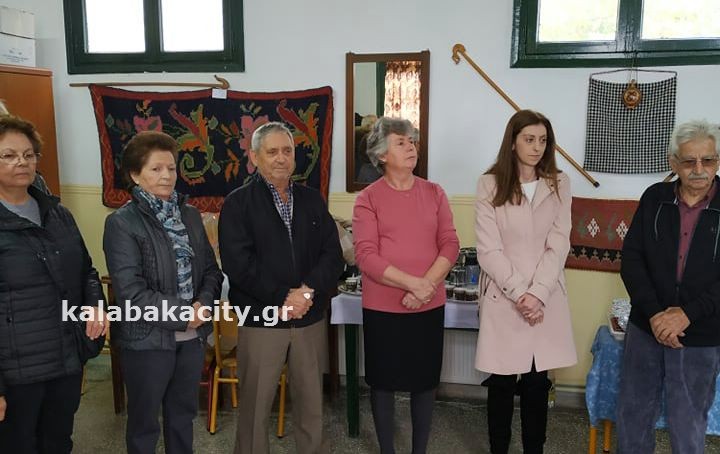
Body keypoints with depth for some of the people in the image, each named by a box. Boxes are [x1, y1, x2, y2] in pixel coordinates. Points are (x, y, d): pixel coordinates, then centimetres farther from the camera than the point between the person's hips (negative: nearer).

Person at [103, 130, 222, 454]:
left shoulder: (190, 215, 4)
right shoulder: (122, 223, -13)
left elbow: (212, 270, 5)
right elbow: (131, 293, -20)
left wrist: (203, 304, -14)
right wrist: (184, 313, -18)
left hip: (192, 336, 5)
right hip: (147, 339, -5)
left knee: (183, 414, 22)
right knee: (144, 422, 15)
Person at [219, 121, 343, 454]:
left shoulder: (313, 200, 8)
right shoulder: (238, 203, -4)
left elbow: (332, 255, 0)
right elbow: (238, 263, -15)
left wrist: (308, 292, -15)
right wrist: (282, 298, -17)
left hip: (310, 318, 4)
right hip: (261, 319, -3)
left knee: (311, 400, 14)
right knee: (255, 403, 10)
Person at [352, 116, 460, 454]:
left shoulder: (434, 193, 4)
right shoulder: (368, 199, -5)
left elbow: (450, 244, 0)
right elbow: (365, 256, -12)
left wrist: (426, 285, -15)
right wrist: (413, 284, -19)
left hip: (430, 306, 3)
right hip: (382, 308, -2)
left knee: (425, 381, 12)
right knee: (383, 381, 10)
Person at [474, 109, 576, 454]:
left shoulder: (559, 184, 4)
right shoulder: (490, 184, -3)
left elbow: (558, 245, -3)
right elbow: (488, 251, -7)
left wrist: (537, 294, -13)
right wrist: (519, 294, -14)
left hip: (546, 300, 2)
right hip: (503, 299, -2)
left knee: (537, 383, 10)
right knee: (501, 383, 7)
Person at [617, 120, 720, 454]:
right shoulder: (654, 198, 0)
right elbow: (631, 257, -4)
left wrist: (688, 313, -20)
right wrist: (654, 313, -14)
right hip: (645, 329, 2)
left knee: (687, 425, 12)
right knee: (633, 414, 14)